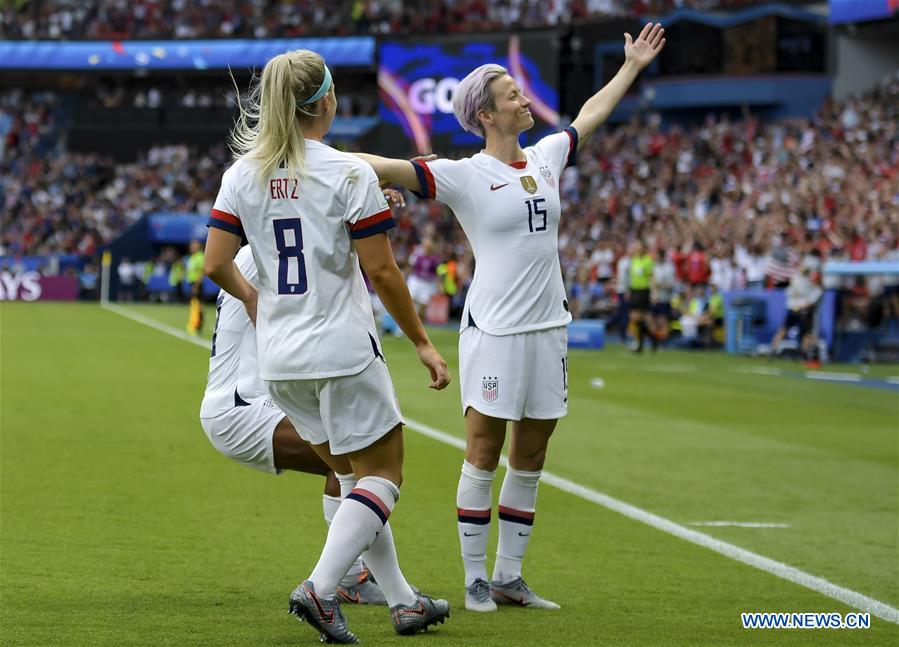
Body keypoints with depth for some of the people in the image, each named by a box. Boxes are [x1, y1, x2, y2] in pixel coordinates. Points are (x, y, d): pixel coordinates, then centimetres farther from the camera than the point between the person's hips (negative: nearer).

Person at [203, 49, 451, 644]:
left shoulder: (242, 174, 2)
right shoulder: (350, 173, -12)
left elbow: (216, 264, 0)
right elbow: (382, 271, -12)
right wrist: (423, 343, -1)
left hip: (279, 356, 6)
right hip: (342, 348, -6)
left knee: (352, 474, 17)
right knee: (383, 472, 4)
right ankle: (320, 588, -13)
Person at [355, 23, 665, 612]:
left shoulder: (545, 157, 11)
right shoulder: (465, 175, -8)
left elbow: (590, 116, 29)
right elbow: (388, 168, -16)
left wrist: (632, 66, 38)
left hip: (549, 326, 6)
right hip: (494, 330, -6)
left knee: (530, 461, 9)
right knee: (484, 457, -2)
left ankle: (509, 578, 17)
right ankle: (475, 580, 5)